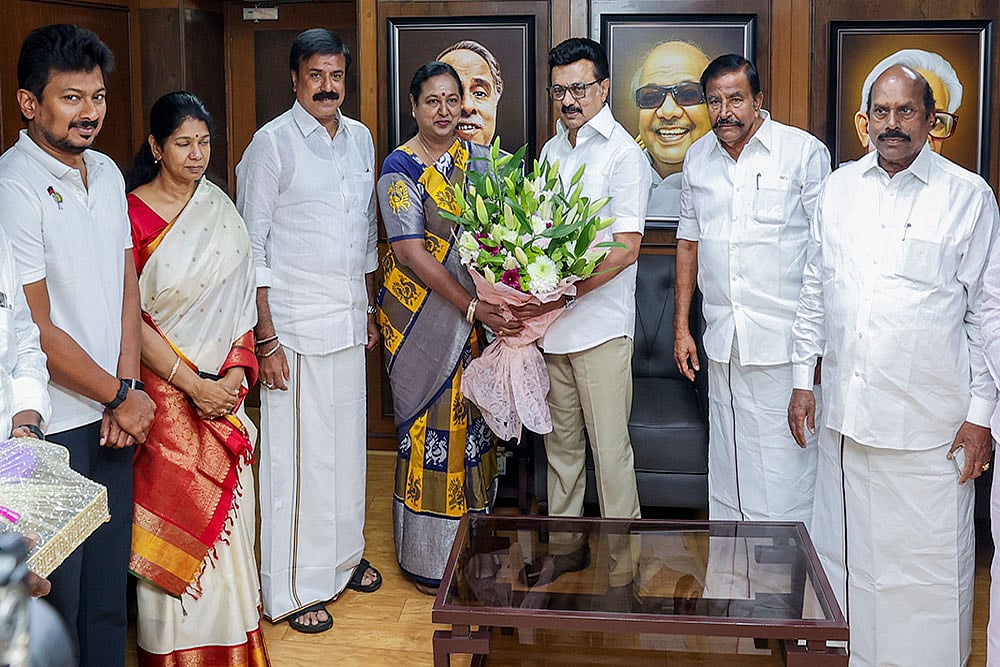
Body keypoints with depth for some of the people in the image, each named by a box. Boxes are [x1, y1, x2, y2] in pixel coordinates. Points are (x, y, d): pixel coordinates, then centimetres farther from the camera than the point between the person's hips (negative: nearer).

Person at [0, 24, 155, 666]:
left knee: (110, 583, 18)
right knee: (56, 592, 5)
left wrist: (129, 385, -1)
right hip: (53, 426, -7)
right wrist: (119, 395, -7)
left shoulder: (107, 172, 8)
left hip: (113, 416, 7)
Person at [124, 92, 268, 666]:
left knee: (226, 509, 9)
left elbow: (241, 300, 7)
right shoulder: (132, 214, -9)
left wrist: (235, 373, -6)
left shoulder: (221, 211, 7)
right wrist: (192, 383, -14)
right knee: (174, 511, 1)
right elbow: (131, 316, -12)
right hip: (163, 387, -4)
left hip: (221, 388, 4)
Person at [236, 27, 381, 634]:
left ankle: (344, 557, 33)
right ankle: (293, 589, 12)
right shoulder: (272, 144, -10)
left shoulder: (360, 139, 9)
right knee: (299, 454, 0)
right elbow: (253, 247, -11)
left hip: (350, 320, 6)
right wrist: (265, 338, -15)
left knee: (347, 444, 16)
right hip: (296, 323, -6)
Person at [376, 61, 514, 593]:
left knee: (472, 419, 12)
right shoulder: (400, 168, -10)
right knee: (429, 424, 1)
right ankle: (427, 556, 14)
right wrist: (474, 306, -22)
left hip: (477, 314, 5)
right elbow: (412, 253, -17)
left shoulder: (478, 159, 7)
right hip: (422, 317, -5)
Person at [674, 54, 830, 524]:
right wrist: (681, 326, 14)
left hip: (785, 340, -5)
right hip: (722, 337, 5)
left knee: (786, 462, -3)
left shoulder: (804, 152, -4)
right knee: (727, 460, 11)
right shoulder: (698, 158, 10)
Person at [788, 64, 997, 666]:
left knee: (929, 561, 3)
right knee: (847, 551, 13)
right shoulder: (840, 189, 9)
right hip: (847, 411, 4)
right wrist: (803, 379, 11)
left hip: (929, 421, -4)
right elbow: (815, 290, 15)